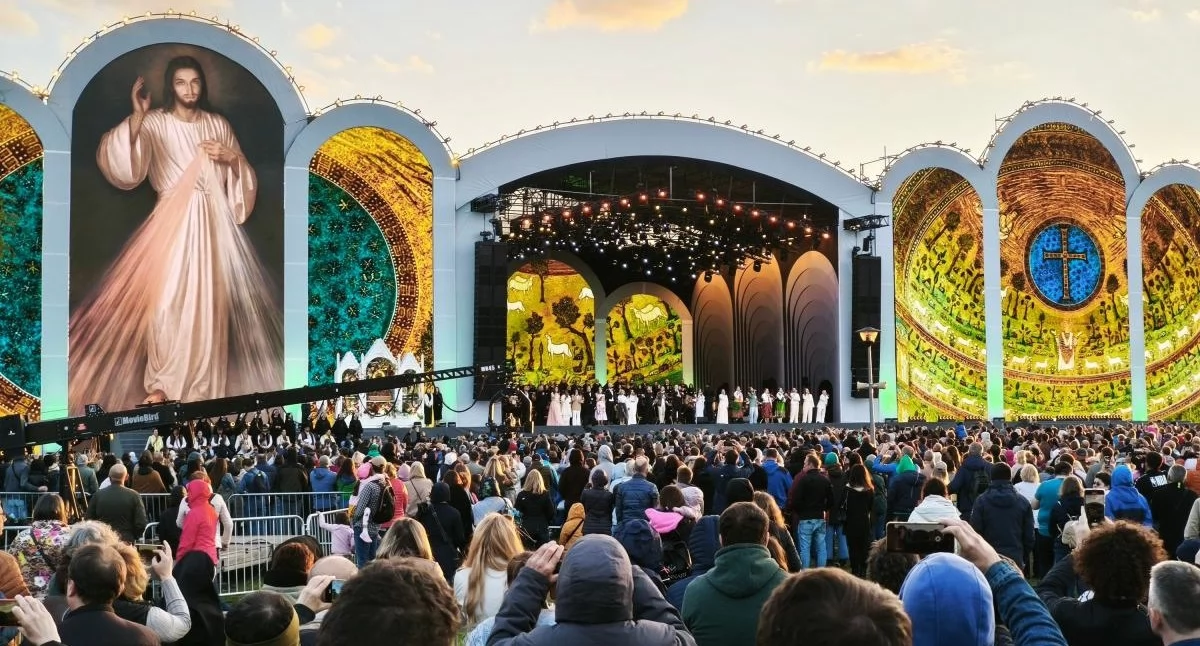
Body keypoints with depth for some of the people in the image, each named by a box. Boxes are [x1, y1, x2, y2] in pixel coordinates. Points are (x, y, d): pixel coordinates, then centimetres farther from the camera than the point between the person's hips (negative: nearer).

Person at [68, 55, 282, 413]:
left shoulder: (218, 124, 9)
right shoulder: (155, 123, -2)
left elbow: (244, 177, 12)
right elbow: (116, 159, -18)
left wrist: (232, 158, -8)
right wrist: (137, 115, -29)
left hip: (215, 220, 3)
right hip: (174, 220, -3)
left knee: (212, 296, 4)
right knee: (168, 296, -10)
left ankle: (207, 376, 17)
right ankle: (162, 382, 0)